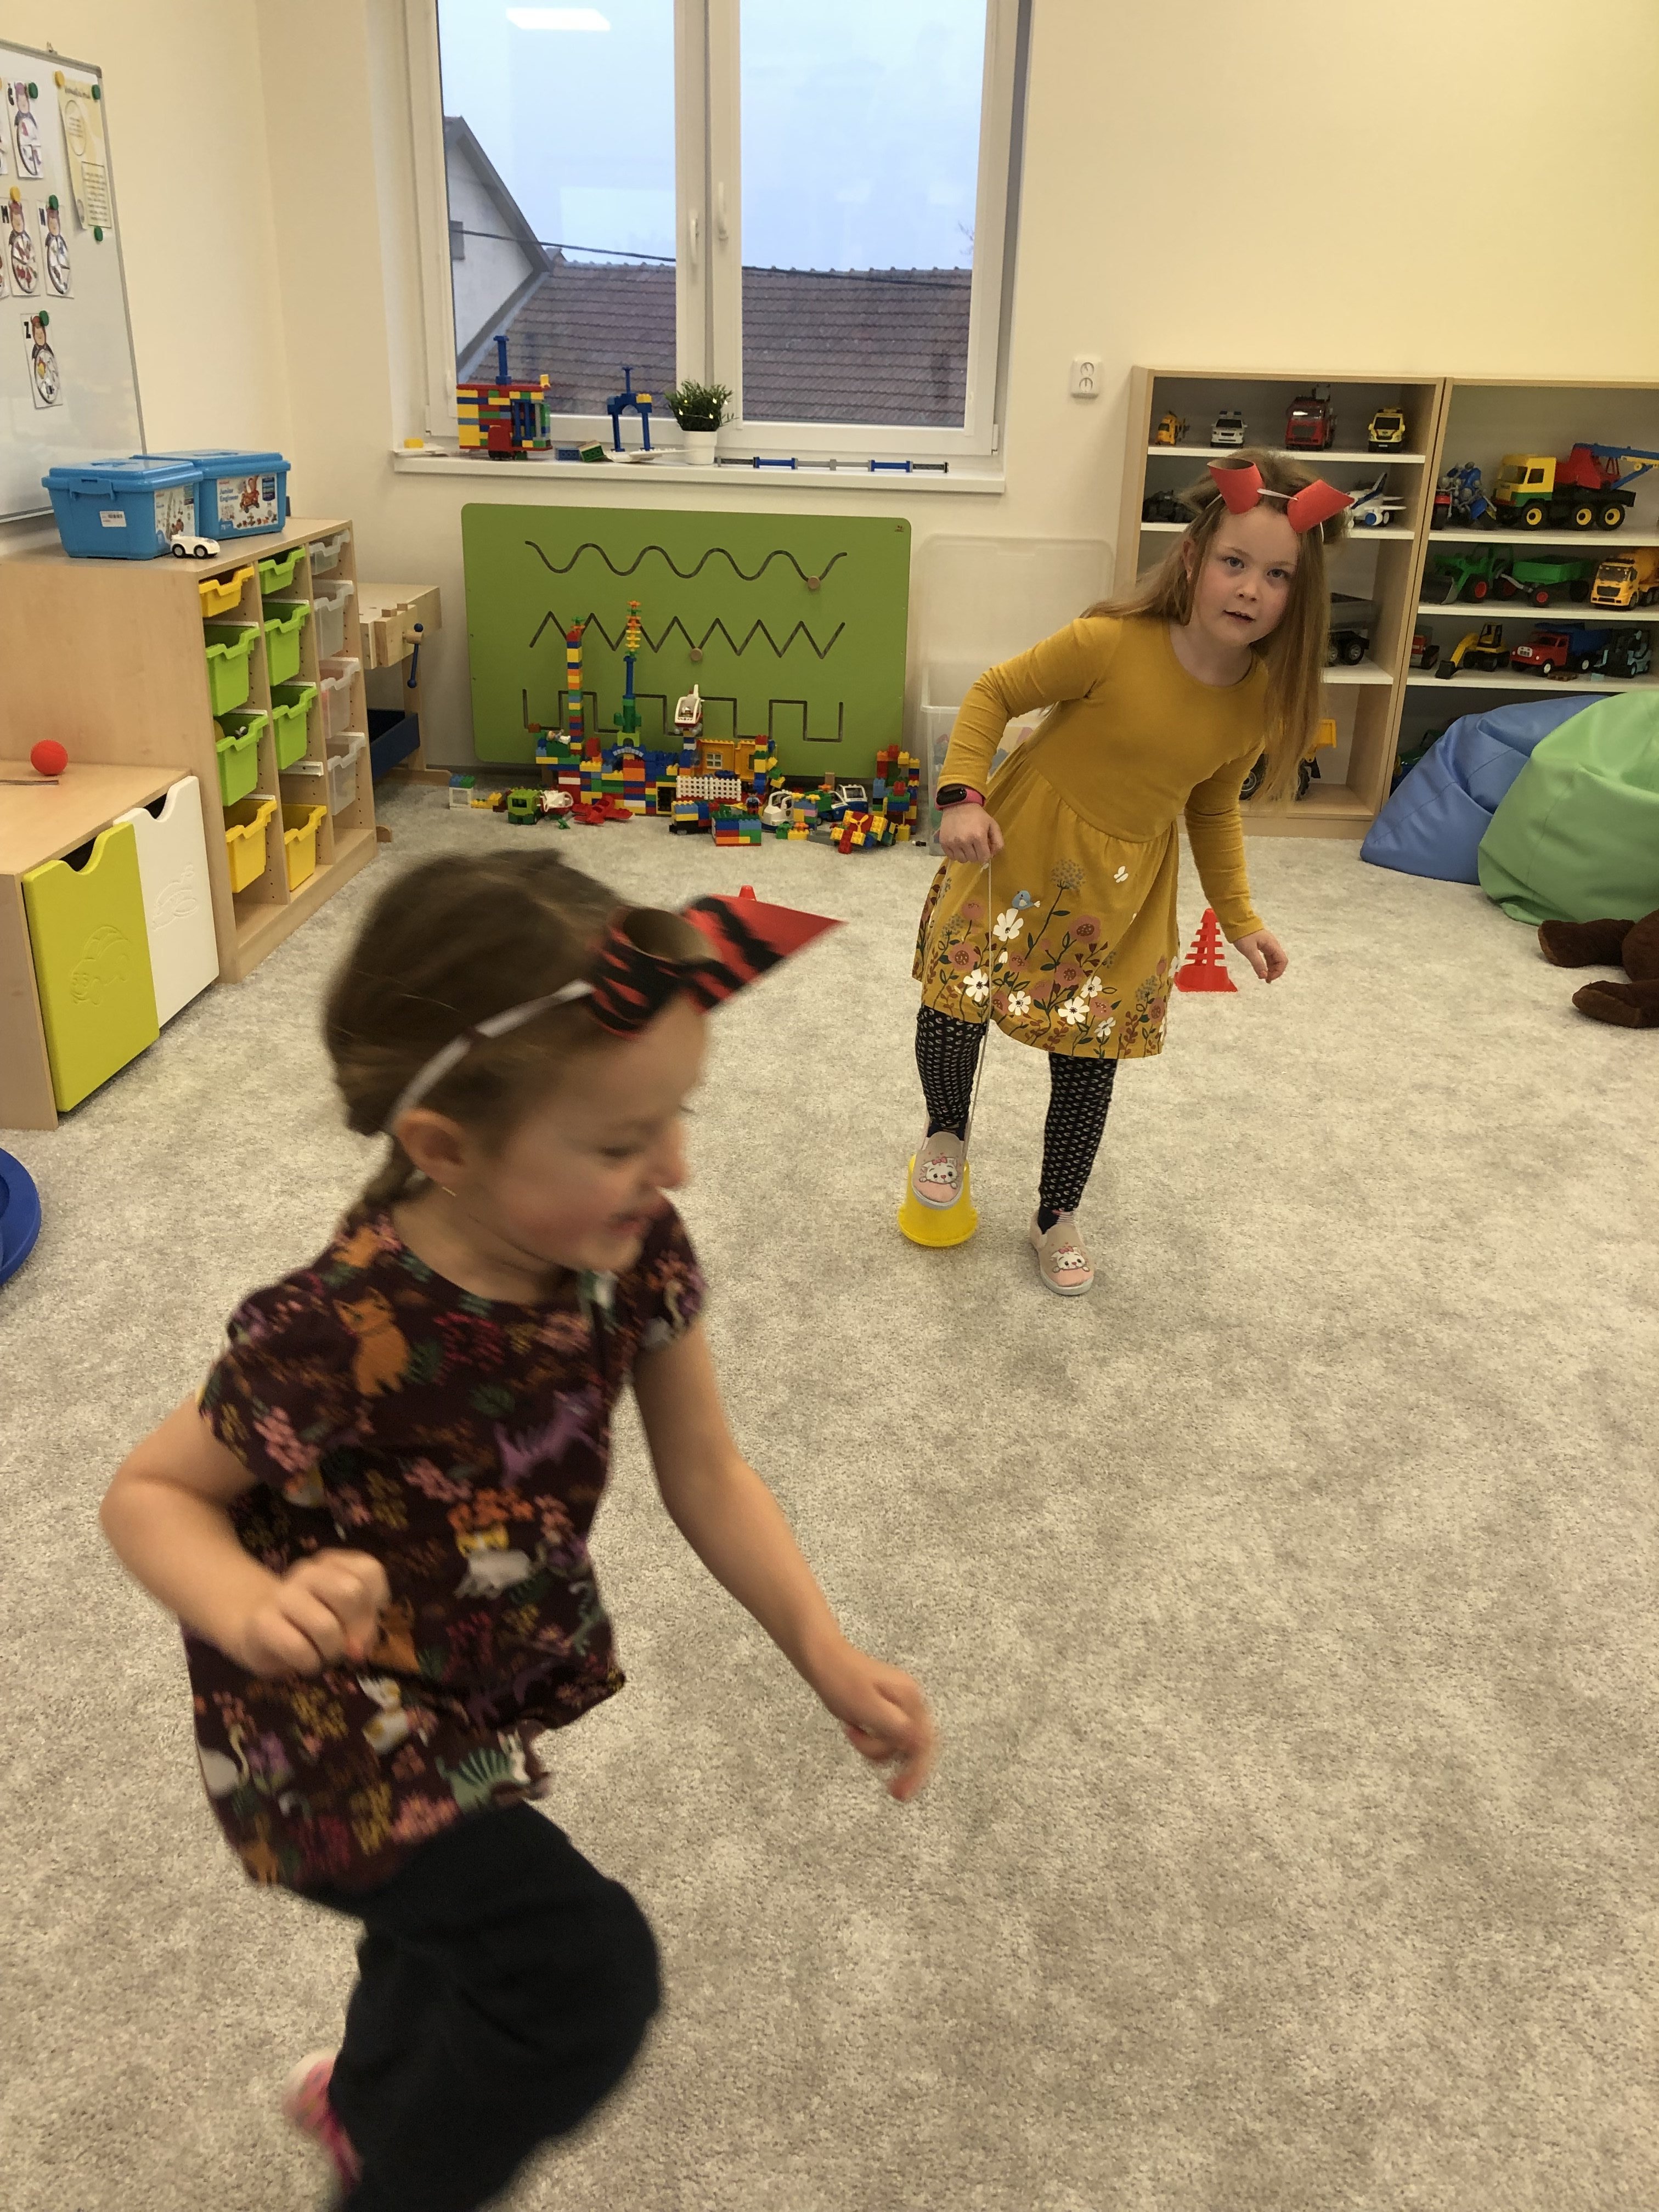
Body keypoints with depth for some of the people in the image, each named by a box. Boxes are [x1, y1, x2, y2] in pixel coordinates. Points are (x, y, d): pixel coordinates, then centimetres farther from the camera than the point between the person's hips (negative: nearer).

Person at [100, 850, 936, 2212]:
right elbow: (148, 1495, -18)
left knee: (461, 1931, 30)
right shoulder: (340, 1337, -35)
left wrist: (830, 1659, -13)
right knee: (586, 1970, -21)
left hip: (489, 1679, 7)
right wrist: (254, 1610, -38)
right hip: (334, 1719, -6)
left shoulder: (634, 1253, -19)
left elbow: (705, 1473, -7)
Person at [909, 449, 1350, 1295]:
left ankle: (1057, 1215, 31)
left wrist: (1239, 918, 9)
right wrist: (963, 795, -23)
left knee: (1091, 1052, 9)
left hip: (1123, 890, 3)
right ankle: (946, 1133, 33)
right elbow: (994, 694, -11)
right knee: (956, 1002, -3)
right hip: (1020, 855, -3)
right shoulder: (1111, 644, -22)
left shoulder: (1262, 698, -7)